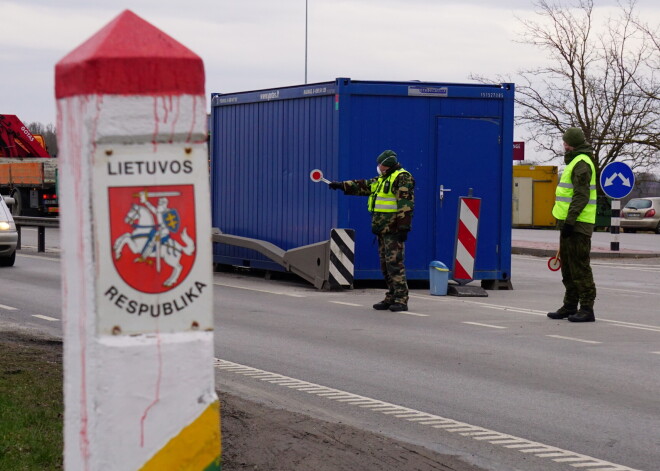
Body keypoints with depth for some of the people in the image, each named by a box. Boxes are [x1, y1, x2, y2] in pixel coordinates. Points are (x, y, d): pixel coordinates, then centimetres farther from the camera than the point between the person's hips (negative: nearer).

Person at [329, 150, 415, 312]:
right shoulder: (382, 179, 21)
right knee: (385, 264, 10)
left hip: (394, 230, -10)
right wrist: (342, 185, 24)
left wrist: (403, 227, -23)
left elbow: (406, 204, -17)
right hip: (383, 229, 10)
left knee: (394, 263, -13)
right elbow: (362, 186, 29)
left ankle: (401, 300, -13)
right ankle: (391, 298, 14)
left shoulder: (402, 178, -10)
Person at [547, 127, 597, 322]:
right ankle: (570, 306, 22)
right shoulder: (576, 162, 20)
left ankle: (587, 309, -10)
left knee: (579, 266, -10)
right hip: (571, 223, 11)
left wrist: (570, 221, -25)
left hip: (577, 225, -11)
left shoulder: (581, 163, -13)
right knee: (568, 266, 15)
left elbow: (581, 196, -21)